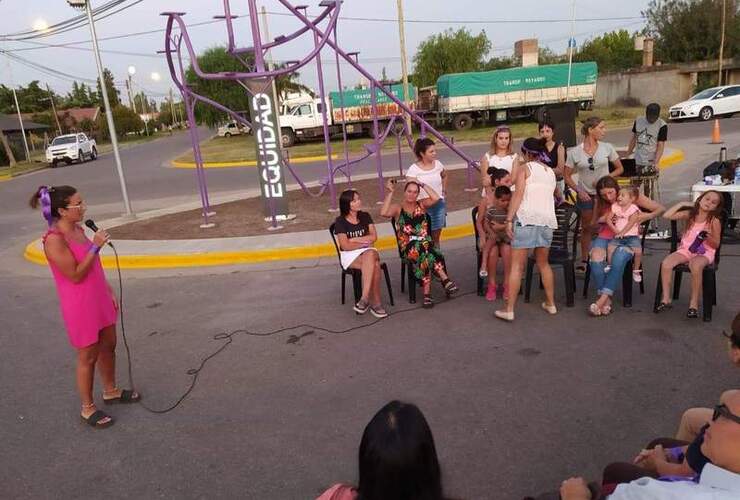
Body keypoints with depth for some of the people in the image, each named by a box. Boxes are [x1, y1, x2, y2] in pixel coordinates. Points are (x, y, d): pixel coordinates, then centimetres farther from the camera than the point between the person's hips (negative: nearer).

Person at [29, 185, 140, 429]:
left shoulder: (78, 230, 4)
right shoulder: (54, 240, -22)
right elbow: (76, 275, -23)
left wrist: (110, 293, 15)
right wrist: (95, 246, -23)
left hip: (99, 299, 8)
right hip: (80, 306, -8)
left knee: (108, 346, 20)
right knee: (88, 356, 5)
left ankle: (110, 391, 40)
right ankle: (88, 409, 23)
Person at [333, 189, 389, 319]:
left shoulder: (365, 216, 8)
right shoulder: (340, 221, -5)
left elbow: (374, 237, -1)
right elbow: (345, 246, -10)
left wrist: (354, 240, -8)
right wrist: (364, 242, -3)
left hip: (368, 251, 3)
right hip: (349, 255, -3)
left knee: (370, 255, -37)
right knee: (375, 265, -34)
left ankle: (365, 299, -38)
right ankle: (375, 302, -31)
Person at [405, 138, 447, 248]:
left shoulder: (438, 164, 4)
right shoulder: (413, 169, -12)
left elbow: (444, 176, 27)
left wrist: (444, 190, 20)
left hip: (439, 204, 5)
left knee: (436, 237, 13)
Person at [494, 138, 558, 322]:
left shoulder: (525, 168, 4)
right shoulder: (550, 172, 22)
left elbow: (518, 193, -8)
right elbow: (553, 195, 18)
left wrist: (509, 219, -12)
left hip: (527, 218, -6)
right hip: (547, 220, 6)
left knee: (517, 265, -3)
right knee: (543, 263, 22)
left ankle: (509, 310, -4)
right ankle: (550, 304, 29)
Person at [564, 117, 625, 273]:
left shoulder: (607, 148, -3)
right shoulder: (574, 152, -6)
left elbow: (620, 168, 5)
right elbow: (567, 176, -1)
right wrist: (578, 191, -14)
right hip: (585, 194, 0)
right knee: (586, 228, 10)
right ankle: (584, 260, 22)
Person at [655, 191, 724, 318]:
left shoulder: (714, 221, -3)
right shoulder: (689, 214, 5)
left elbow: (716, 244, 1)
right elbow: (667, 215, -2)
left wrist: (708, 237, -20)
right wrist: (681, 204, 1)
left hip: (704, 252, -3)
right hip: (685, 250, 3)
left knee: (695, 266, -38)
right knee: (666, 263, -25)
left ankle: (694, 303, -24)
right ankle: (666, 299, -15)